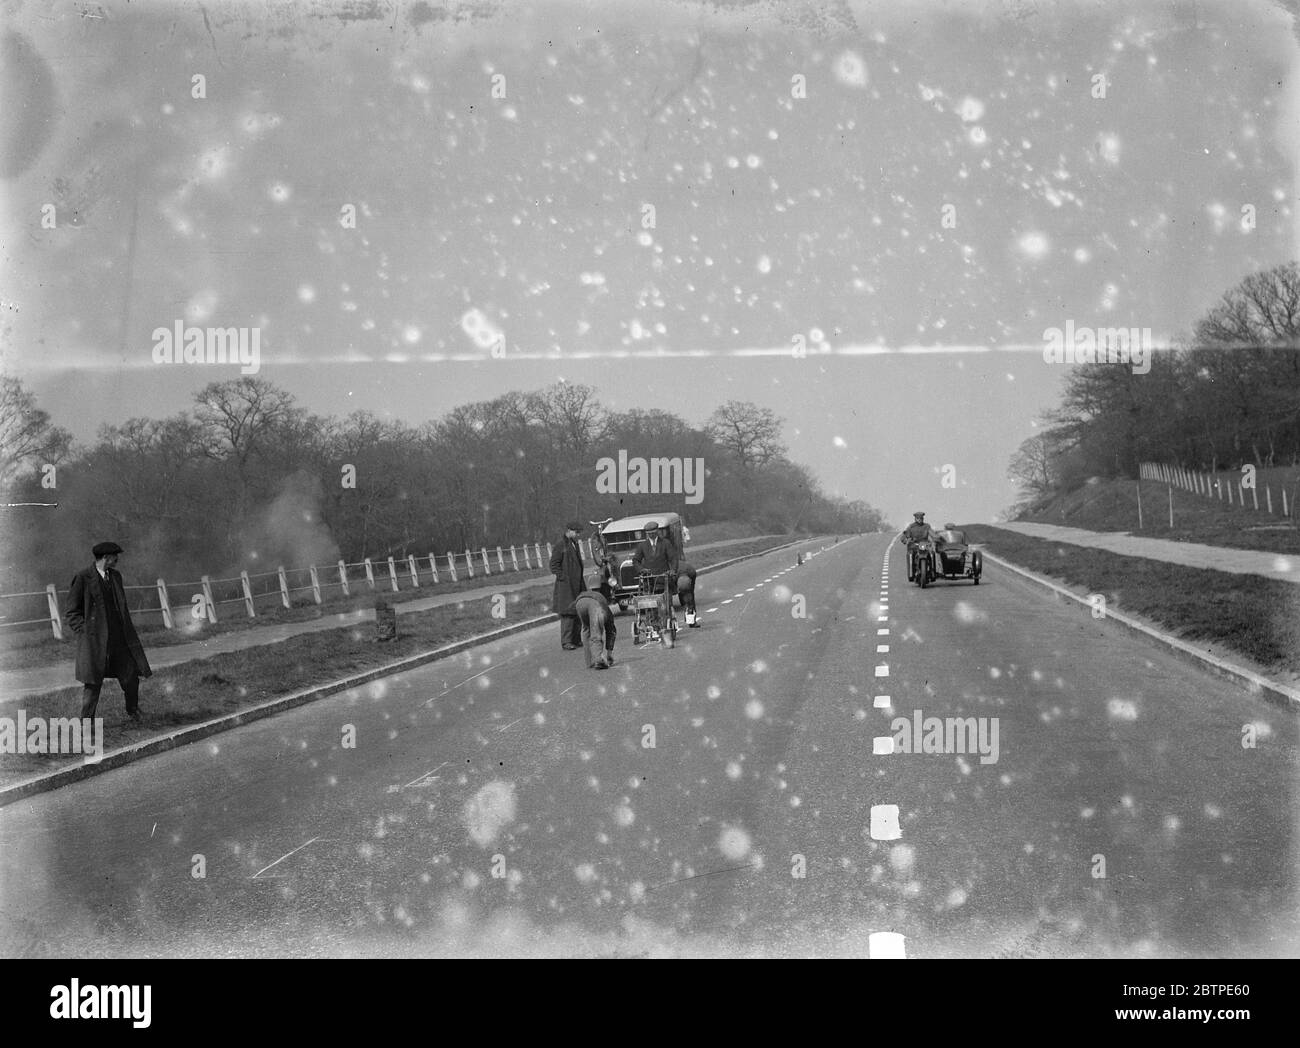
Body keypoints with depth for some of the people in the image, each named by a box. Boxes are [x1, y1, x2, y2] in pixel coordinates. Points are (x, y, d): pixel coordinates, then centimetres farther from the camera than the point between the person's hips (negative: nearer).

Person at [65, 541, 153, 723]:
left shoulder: (115, 576, 14)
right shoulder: (83, 578, -6)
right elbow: (71, 612, -3)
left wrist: (128, 631, 16)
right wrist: (84, 632, -12)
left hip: (119, 638, 6)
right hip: (95, 640, -5)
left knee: (130, 677, 4)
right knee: (93, 682, -4)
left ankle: (133, 711, 28)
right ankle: (86, 720, 8)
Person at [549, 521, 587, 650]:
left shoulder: (575, 544, 16)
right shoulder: (561, 546, -11)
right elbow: (553, 565, -13)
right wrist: (563, 577, -17)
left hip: (577, 584, 9)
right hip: (566, 586, -9)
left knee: (579, 612, 11)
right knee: (567, 614, -8)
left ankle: (576, 639, 20)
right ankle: (566, 642, -6)